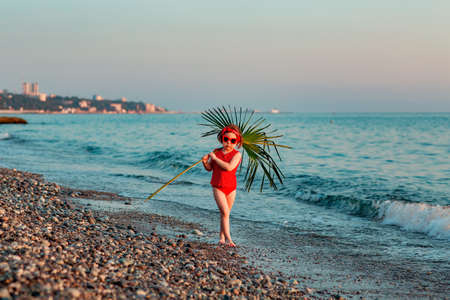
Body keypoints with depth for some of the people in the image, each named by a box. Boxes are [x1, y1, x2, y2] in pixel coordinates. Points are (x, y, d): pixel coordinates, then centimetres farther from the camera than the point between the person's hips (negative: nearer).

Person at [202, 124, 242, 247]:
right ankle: (228, 238, -11)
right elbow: (209, 168, 11)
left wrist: (215, 158, -19)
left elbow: (229, 167, -25)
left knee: (225, 213, 10)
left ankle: (222, 238, 21)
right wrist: (205, 162, -11)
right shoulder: (216, 152, 3)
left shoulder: (237, 154, -8)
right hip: (218, 187, 0)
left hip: (231, 187, 0)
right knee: (225, 212, -11)